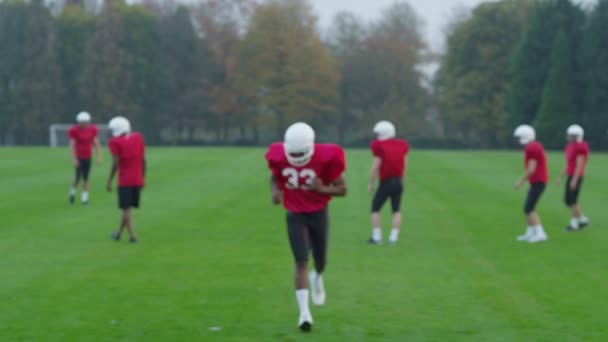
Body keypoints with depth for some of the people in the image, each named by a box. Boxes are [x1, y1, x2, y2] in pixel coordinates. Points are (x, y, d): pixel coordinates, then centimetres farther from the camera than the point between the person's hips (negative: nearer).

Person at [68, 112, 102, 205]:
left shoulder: (92, 129, 2)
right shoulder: (74, 130, -12)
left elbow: (96, 144, 5)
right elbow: (72, 145, -13)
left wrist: (99, 157, 1)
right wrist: (74, 159, -17)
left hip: (88, 157, 4)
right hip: (79, 157, -4)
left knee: (86, 178, 4)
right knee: (78, 177, -7)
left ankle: (84, 197, 10)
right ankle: (72, 192, 18)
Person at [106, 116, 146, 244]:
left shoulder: (115, 143, -10)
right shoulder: (138, 138, 6)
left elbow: (115, 163, -13)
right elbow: (143, 160, 9)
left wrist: (110, 181, -6)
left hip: (125, 181, -5)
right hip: (138, 180, 5)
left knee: (126, 208, 1)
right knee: (128, 207, 15)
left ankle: (132, 235, -8)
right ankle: (119, 232, 27)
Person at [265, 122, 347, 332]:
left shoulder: (325, 158, -23)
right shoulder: (280, 158, -16)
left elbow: (342, 189, -15)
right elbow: (275, 177, 6)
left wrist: (322, 189, -33)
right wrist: (275, 191, -16)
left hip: (318, 214, 0)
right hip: (295, 216, 0)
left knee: (320, 260, 14)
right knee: (301, 261, -11)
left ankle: (317, 278, 53)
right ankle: (304, 312, -11)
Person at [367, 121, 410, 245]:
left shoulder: (379, 146, -12)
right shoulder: (402, 145, 5)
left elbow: (375, 167, -13)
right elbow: (404, 165, 10)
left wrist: (371, 184, -3)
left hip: (386, 182, -5)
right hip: (398, 181, 5)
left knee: (375, 209, 8)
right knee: (396, 210, 12)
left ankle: (377, 237, 5)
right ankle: (393, 237, 8)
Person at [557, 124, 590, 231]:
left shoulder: (580, 147, -16)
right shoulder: (570, 146, 14)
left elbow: (579, 165, -20)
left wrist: (574, 180, -24)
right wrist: (561, 177, 20)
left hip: (576, 177, -9)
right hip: (571, 176, 9)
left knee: (572, 200, -7)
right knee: (567, 200, 10)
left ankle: (574, 223, 4)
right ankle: (583, 219, 20)